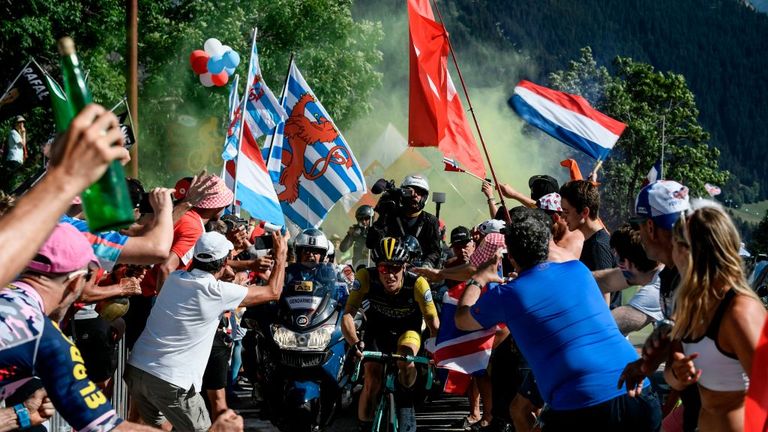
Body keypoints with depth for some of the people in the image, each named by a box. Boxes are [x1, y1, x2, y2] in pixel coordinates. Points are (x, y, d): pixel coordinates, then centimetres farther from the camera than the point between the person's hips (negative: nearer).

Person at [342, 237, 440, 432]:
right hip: (377, 330, 1)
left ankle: (405, 402, -6)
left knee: (405, 359, -30)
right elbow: (347, 315, -33)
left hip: (407, 331, -1)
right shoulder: (366, 277, -31)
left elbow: (433, 323, -27)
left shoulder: (417, 284, -33)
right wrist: (355, 343, -50)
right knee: (372, 381, -15)